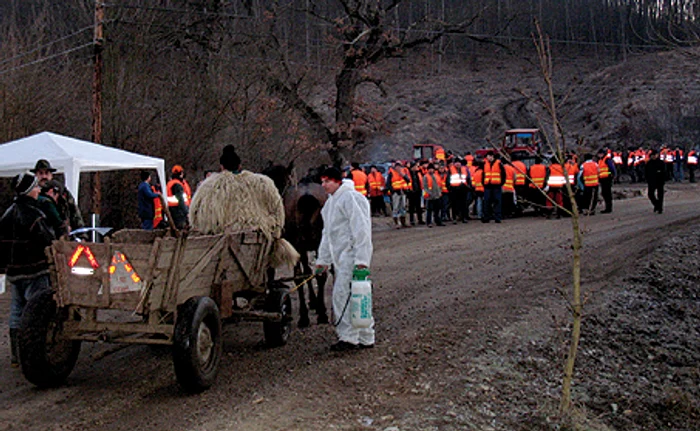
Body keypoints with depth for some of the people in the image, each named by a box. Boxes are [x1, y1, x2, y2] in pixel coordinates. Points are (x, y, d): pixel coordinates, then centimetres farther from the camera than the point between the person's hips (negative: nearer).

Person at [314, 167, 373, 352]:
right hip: (340, 257, 10)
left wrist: (361, 259, -22)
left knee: (343, 294, -12)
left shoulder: (350, 197, -11)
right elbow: (327, 233, 25)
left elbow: (361, 229, -17)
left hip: (351, 253, -10)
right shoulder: (331, 202, 20)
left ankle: (349, 337, -7)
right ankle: (366, 338, 16)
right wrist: (323, 260, 22)